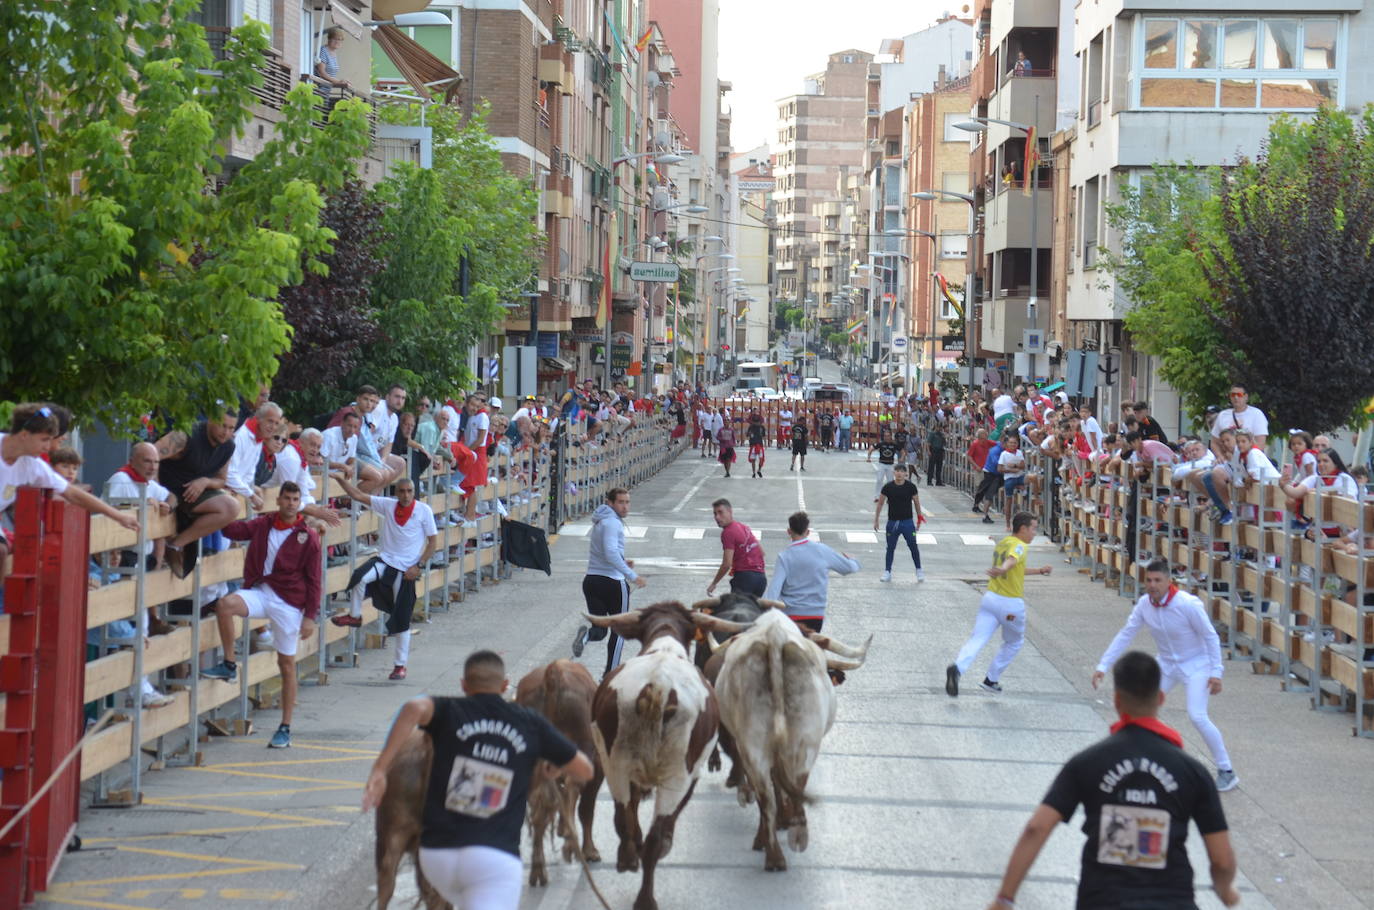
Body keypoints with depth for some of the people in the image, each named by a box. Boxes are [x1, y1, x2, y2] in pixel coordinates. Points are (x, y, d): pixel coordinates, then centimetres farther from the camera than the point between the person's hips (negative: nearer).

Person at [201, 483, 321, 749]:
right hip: (260, 592, 2)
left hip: (289, 601, -2)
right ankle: (228, 665, -12)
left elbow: (313, 580, -1)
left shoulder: (308, 537, -2)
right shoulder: (264, 524, 7)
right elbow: (233, 530, 7)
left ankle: (285, 729, 10)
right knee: (225, 604, -29)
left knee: (287, 664, 3)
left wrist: (310, 616, -5)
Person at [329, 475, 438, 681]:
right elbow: (358, 496, 3)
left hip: (406, 568, -2)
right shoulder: (388, 505, 2)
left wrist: (419, 566, -11)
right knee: (360, 577, -30)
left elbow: (433, 540, -2)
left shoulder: (424, 510, -5)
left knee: (402, 620, 1)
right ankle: (354, 615, -3)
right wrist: (342, 480, -11)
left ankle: (401, 665, 13)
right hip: (385, 559, 2)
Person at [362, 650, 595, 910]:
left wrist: (380, 768, -23)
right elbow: (585, 771, 16)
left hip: (436, 855, 3)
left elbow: (415, 708, -19)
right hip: (497, 858, -3)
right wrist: (558, 767, 38)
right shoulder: (531, 723, 8)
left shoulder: (449, 711, 6)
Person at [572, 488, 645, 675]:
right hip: (613, 582, -7)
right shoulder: (612, 523, -14)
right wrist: (632, 576, -25)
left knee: (600, 630, 10)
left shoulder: (600, 521, 15)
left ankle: (586, 635, -23)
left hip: (591, 580, 7)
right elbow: (611, 553, -26)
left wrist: (622, 562, 17)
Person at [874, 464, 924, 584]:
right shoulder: (888, 487, -5)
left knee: (913, 546, -1)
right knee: (890, 547, 6)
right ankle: (887, 571, 15)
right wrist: (876, 520, 5)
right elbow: (880, 503, 4)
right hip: (892, 522, 1)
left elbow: (917, 503, 5)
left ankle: (919, 570, 12)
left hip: (908, 521, -1)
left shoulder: (911, 487, -5)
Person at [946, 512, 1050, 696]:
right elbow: (1012, 559, -35)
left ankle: (957, 668, -32)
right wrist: (1002, 570, -55)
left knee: (977, 639, -7)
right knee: (1014, 643, 19)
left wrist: (1037, 571, 42)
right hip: (1011, 604, -6)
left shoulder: (1002, 543, 16)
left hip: (990, 597, 6)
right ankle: (991, 679, 21)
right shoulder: (1019, 546, -10)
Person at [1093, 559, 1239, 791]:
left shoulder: (1188, 604, -27)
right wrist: (1103, 666, -11)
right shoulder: (1145, 604, -12)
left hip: (1195, 664, -6)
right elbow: (1125, 635, -6)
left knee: (1197, 716, -20)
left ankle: (1226, 771, -7)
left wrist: (1215, 672, -19)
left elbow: (1211, 637, -17)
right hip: (1167, 664, 6)